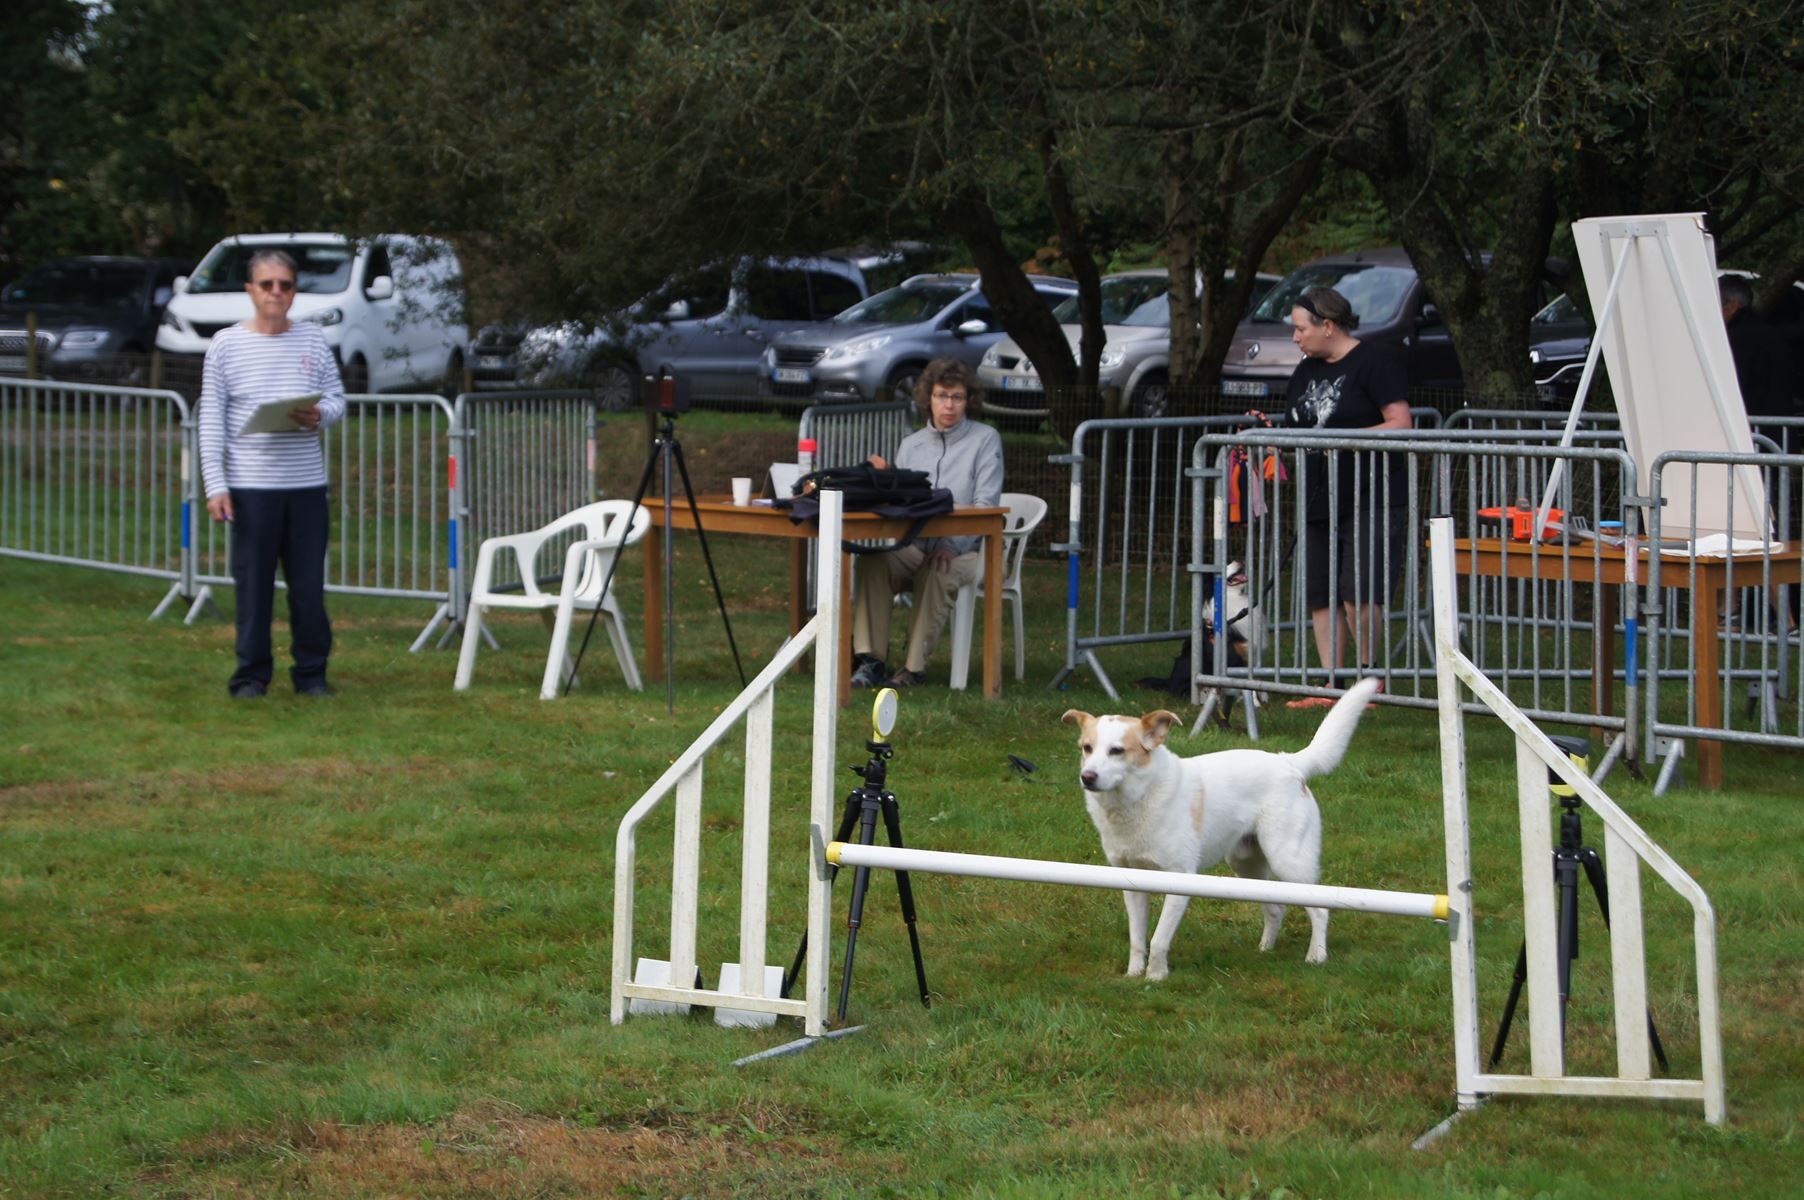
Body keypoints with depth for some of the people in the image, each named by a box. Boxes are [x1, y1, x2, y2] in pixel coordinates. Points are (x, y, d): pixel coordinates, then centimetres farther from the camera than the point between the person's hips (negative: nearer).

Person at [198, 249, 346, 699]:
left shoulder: (312, 339, 7)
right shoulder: (226, 344, 1)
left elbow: (337, 398, 12)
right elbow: (211, 420, 0)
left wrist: (319, 415, -12)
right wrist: (215, 484, -6)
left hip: (307, 483, 2)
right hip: (250, 486, -2)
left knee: (309, 584, 4)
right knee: (253, 582, 2)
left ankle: (312, 673, 15)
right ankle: (252, 674, 12)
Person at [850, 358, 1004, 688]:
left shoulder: (985, 440, 4)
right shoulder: (911, 445, 17)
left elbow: (986, 505, -6)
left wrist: (952, 545, -20)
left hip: (965, 549, -3)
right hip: (914, 546, 4)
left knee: (936, 572, -38)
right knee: (873, 562, -29)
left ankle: (914, 666, -32)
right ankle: (870, 659, -32)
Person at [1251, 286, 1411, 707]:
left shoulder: (1374, 363, -6)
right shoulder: (1307, 370, 18)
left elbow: (1401, 425, -13)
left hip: (1371, 502, -8)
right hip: (1319, 502, 8)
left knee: (1358, 593, -15)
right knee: (1322, 598, 5)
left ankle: (1369, 670, 5)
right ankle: (1332, 685, 11)